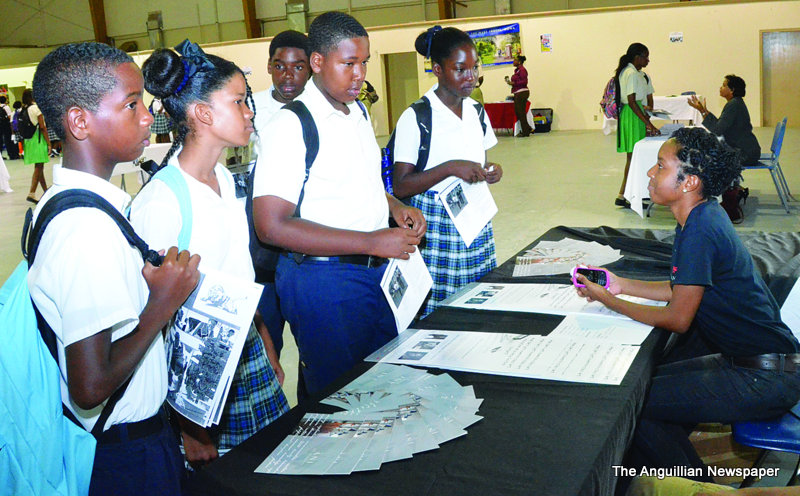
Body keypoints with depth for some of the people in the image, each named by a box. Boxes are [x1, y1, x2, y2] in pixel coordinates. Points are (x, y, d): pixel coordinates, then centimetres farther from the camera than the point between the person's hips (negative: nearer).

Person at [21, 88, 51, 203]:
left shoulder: (22, 110, 8)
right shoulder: (36, 108, -11)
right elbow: (42, 128, -14)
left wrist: (23, 144, 18)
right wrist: (49, 144, -12)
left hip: (28, 140, 7)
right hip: (38, 139, -7)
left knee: (39, 167, 14)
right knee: (38, 167, -6)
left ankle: (46, 191, 22)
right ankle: (31, 193, -12)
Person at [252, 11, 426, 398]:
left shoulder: (358, 114, 12)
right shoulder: (290, 126, -16)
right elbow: (271, 227, -23)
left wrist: (396, 208, 4)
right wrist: (373, 242, -23)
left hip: (377, 270, 8)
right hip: (323, 278, -8)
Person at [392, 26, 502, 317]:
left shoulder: (476, 112, 10)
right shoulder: (415, 118, -9)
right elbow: (400, 186, -13)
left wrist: (490, 173, 0)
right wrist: (451, 167, -23)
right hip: (436, 229, -6)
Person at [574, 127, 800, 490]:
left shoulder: (699, 231, -24)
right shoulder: (704, 216, 5)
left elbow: (677, 319, -17)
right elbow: (683, 289, 15)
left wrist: (608, 301, -7)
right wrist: (621, 285, 11)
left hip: (764, 378, -10)